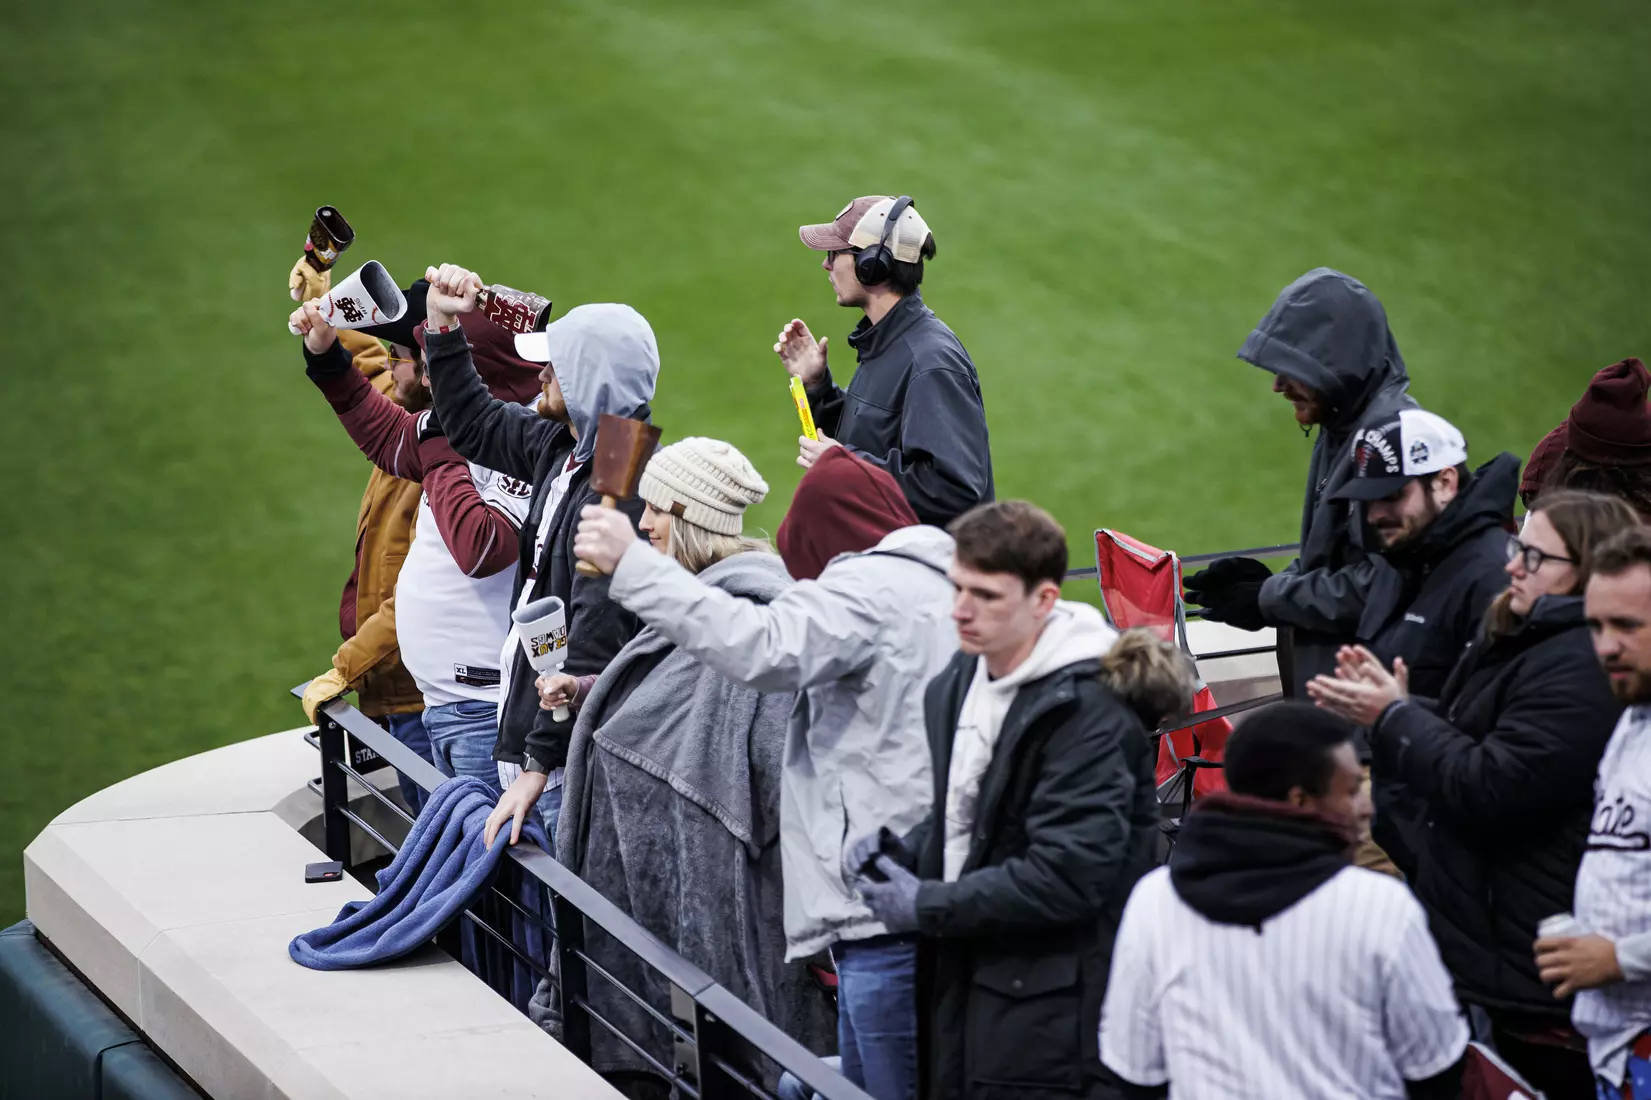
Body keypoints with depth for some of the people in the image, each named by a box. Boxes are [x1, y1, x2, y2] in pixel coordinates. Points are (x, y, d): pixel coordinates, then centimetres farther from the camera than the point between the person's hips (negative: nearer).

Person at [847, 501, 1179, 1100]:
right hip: (962, 981, 9)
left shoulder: (1089, 710, -18)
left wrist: (927, 906, -15)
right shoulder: (962, 681, 11)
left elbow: (1068, 875, -22)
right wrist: (906, 851, 3)